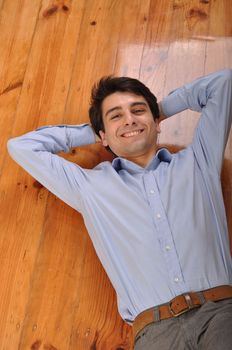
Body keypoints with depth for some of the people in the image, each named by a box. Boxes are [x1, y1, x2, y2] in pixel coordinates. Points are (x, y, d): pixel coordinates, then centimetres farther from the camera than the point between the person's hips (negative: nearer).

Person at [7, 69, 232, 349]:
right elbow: (21, 147, 23)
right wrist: (90, 132, 24)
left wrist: (162, 108, 27)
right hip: (157, 327, 1)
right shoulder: (90, 186, 16)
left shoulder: (195, 161, 16)